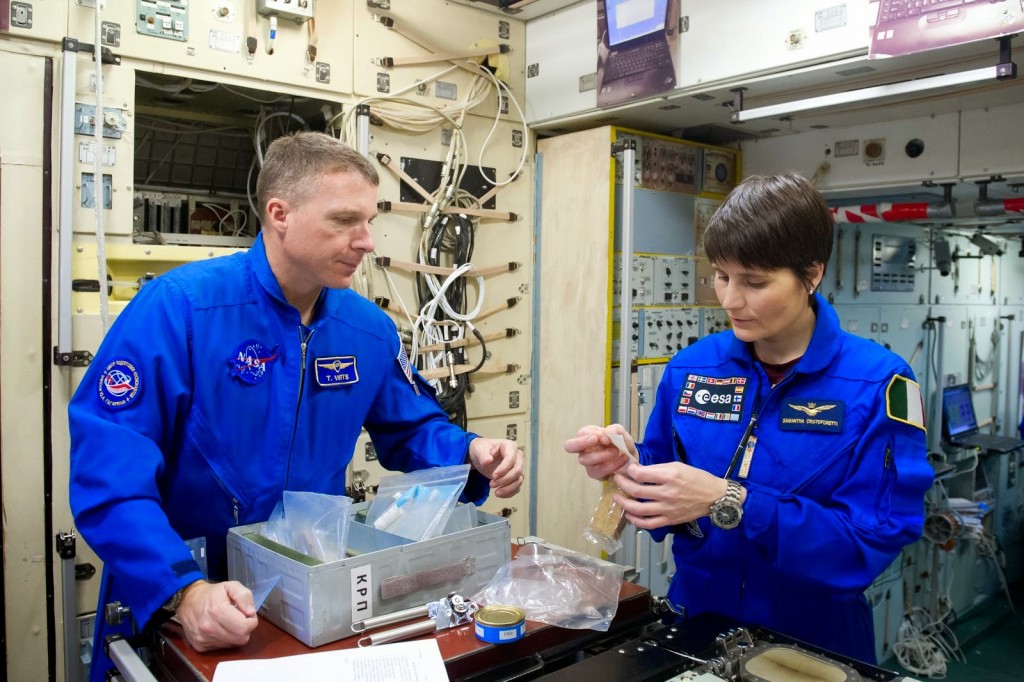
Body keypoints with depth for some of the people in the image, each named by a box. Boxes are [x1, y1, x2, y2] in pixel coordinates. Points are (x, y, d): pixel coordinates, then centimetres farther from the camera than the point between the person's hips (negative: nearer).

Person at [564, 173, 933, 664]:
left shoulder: (876, 383, -12)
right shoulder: (691, 367, -3)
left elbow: (870, 544, -19)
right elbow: (665, 508, 3)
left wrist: (727, 502, -28)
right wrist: (630, 467, -17)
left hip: (816, 643, -1)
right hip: (694, 624, 2)